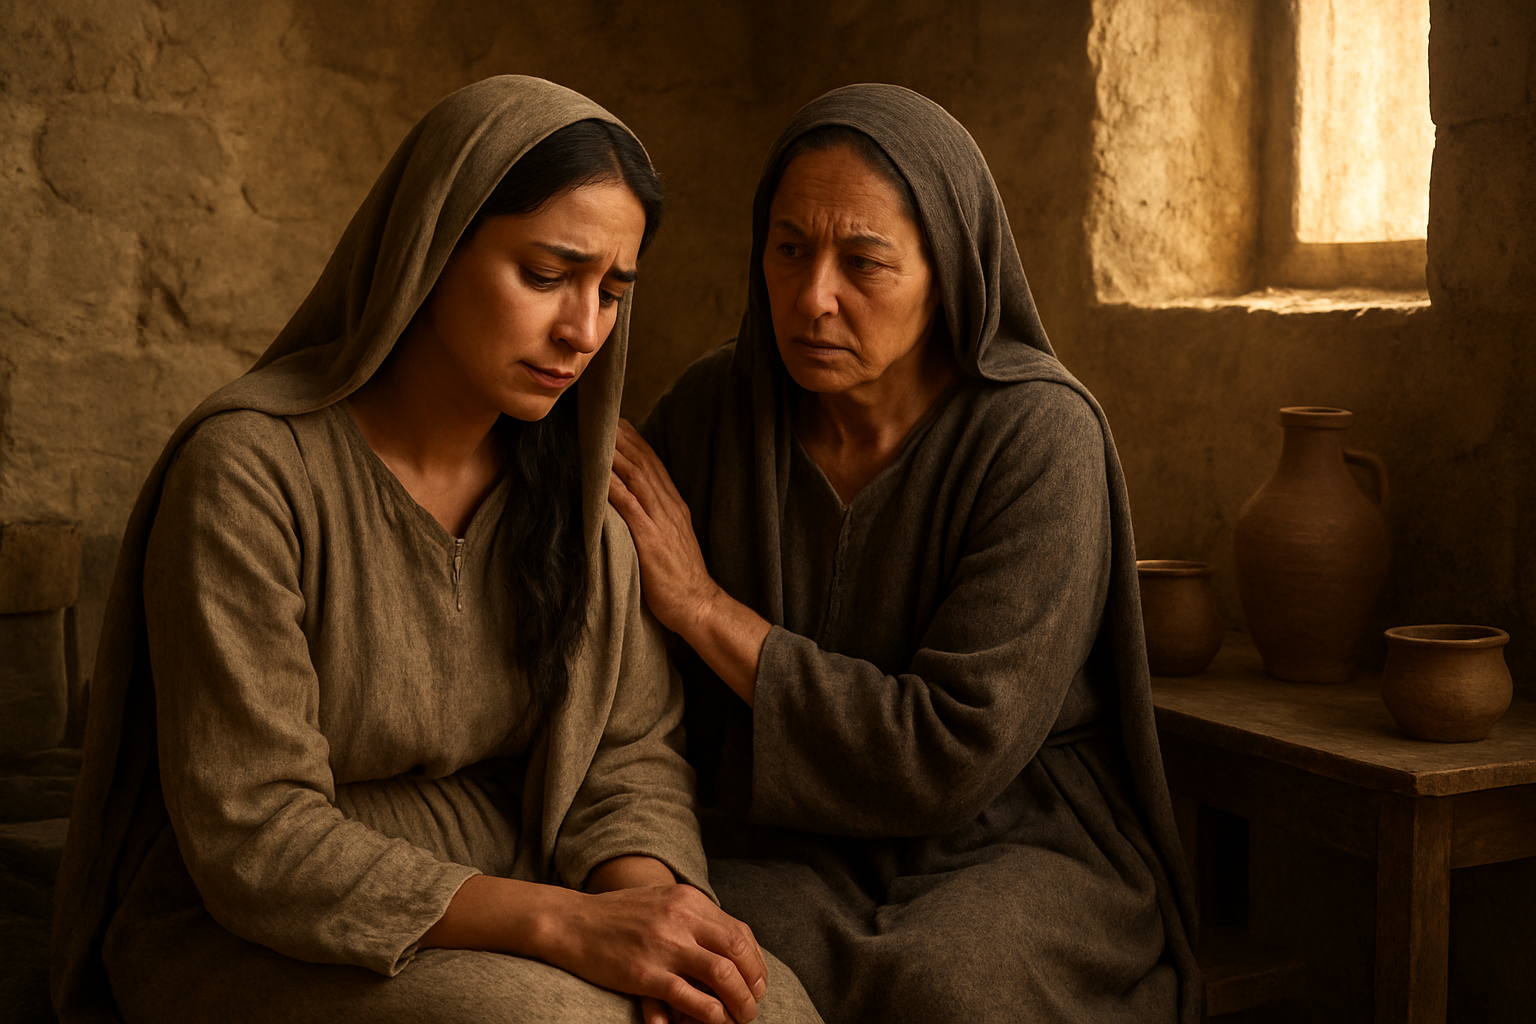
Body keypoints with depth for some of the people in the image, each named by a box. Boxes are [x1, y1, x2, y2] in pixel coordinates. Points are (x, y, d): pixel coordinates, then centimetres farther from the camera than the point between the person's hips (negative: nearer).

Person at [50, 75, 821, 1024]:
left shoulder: (576, 475, 0)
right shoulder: (248, 470, -19)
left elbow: (633, 752, 0)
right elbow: (254, 840, -21)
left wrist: (644, 894, -23)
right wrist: (567, 924, -31)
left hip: (494, 933, 5)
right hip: (245, 941, -5)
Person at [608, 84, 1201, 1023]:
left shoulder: (1039, 435, -16)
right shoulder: (711, 410, -4)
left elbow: (955, 752, -20)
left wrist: (706, 609, -18)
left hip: (1016, 842, -2)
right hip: (792, 850, 2)